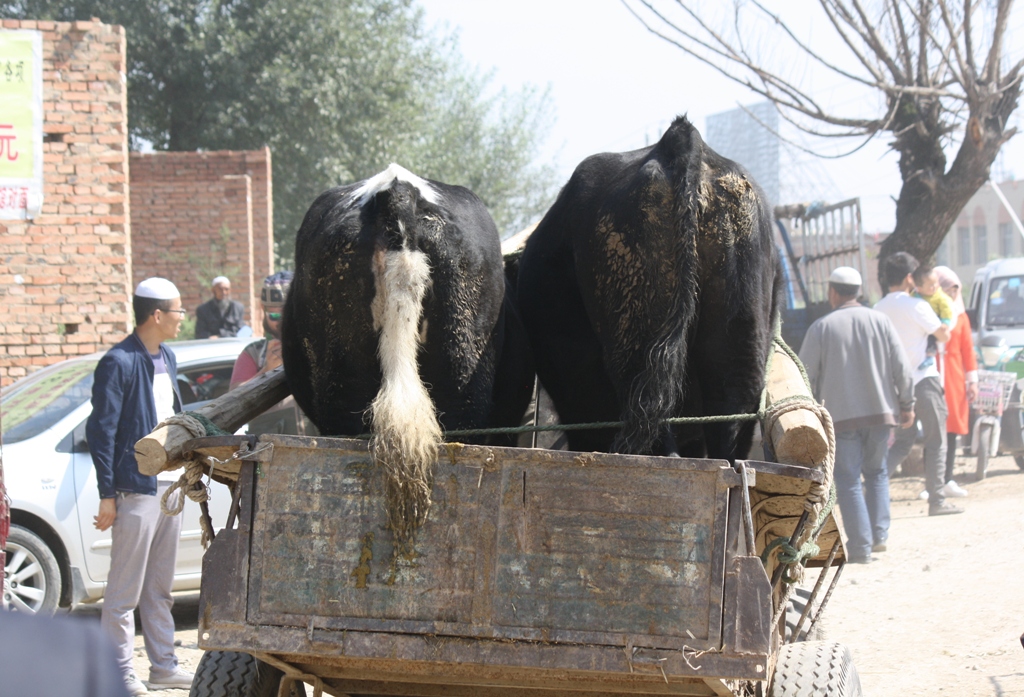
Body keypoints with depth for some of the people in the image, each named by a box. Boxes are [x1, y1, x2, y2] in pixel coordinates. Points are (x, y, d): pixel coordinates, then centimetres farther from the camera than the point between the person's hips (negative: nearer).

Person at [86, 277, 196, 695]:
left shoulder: (167, 360, 14)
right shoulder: (119, 363, -12)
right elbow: (101, 431, -14)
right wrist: (108, 495, -16)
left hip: (169, 485, 8)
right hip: (136, 487, -8)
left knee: (159, 589, 15)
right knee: (125, 590, -2)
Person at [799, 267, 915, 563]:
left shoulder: (821, 327, -3)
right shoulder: (880, 321, 3)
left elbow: (806, 375, -1)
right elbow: (902, 368, 3)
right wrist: (907, 405, 13)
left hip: (841, 416, -3)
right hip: (880, 412, 3)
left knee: (848, 481, 1)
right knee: (876, 473, 19)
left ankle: (860, 547, -4)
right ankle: (878, 535, 11)